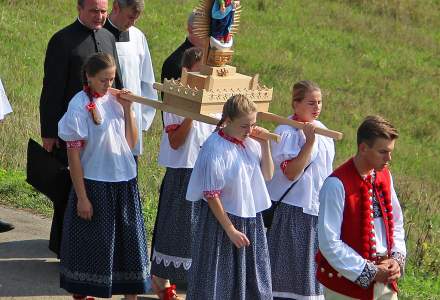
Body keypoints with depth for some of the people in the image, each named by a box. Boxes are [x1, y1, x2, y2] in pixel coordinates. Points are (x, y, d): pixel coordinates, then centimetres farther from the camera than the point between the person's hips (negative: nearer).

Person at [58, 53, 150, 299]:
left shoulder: (115, 100, 3)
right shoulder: (79, 107, -13)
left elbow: (131, 143, 8)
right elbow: (73, 155, -12)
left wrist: (127, 109, -3)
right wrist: (81, 196, -13)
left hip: (124, 182, 5)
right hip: (94, 184, -5)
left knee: (128, 241, 10)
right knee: (93, 242, 5)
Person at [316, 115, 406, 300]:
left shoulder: (384, 176, 6)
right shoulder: (337, 184, -17)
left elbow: (396, 223, 15)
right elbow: (329, 243, -18)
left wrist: (397, 258, -3)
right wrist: (369, 272, -16)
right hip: (348, 284, -6)